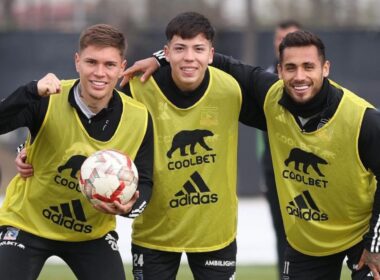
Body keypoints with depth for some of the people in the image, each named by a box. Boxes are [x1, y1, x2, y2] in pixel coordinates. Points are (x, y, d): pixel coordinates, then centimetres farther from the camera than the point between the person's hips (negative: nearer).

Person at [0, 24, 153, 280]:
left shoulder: (139, 118, -14)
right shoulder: (48, 101, -22)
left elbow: (144, 182, -7)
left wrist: (130, 206, -28)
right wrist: (32, 92, -46)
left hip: (93, 231, 3)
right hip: (28, 222, -2)